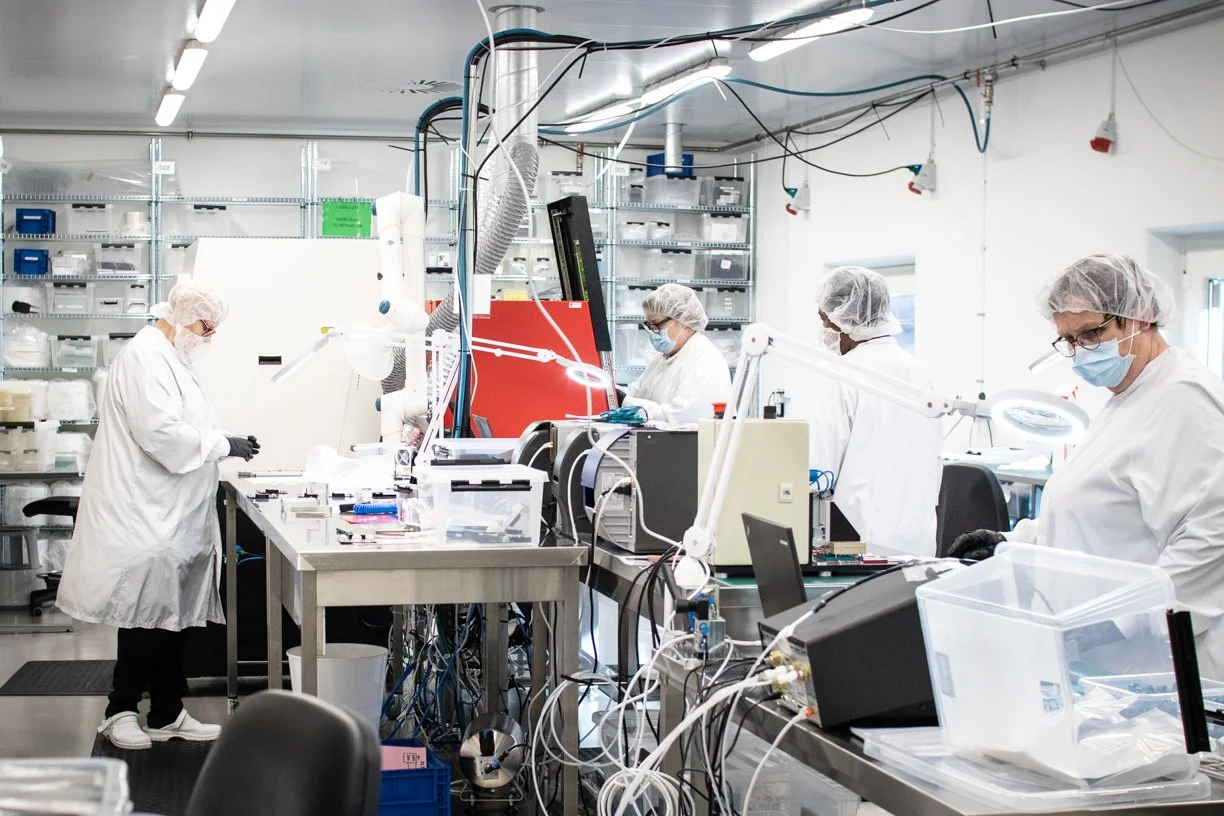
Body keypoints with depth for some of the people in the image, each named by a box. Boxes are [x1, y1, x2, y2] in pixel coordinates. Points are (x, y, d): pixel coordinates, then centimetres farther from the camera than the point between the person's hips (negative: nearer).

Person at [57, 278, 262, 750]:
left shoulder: (170, 358, 18)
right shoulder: (145, 358, -15)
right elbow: (161, 432, -24)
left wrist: (225, 445, 7)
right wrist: (224, 445, -17)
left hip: (171, 516, 10)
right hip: (145, 516, -10)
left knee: (174, 615, 11)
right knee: (148, 612, -5)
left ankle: (168, 715, 18)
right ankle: (121, 711, 7)